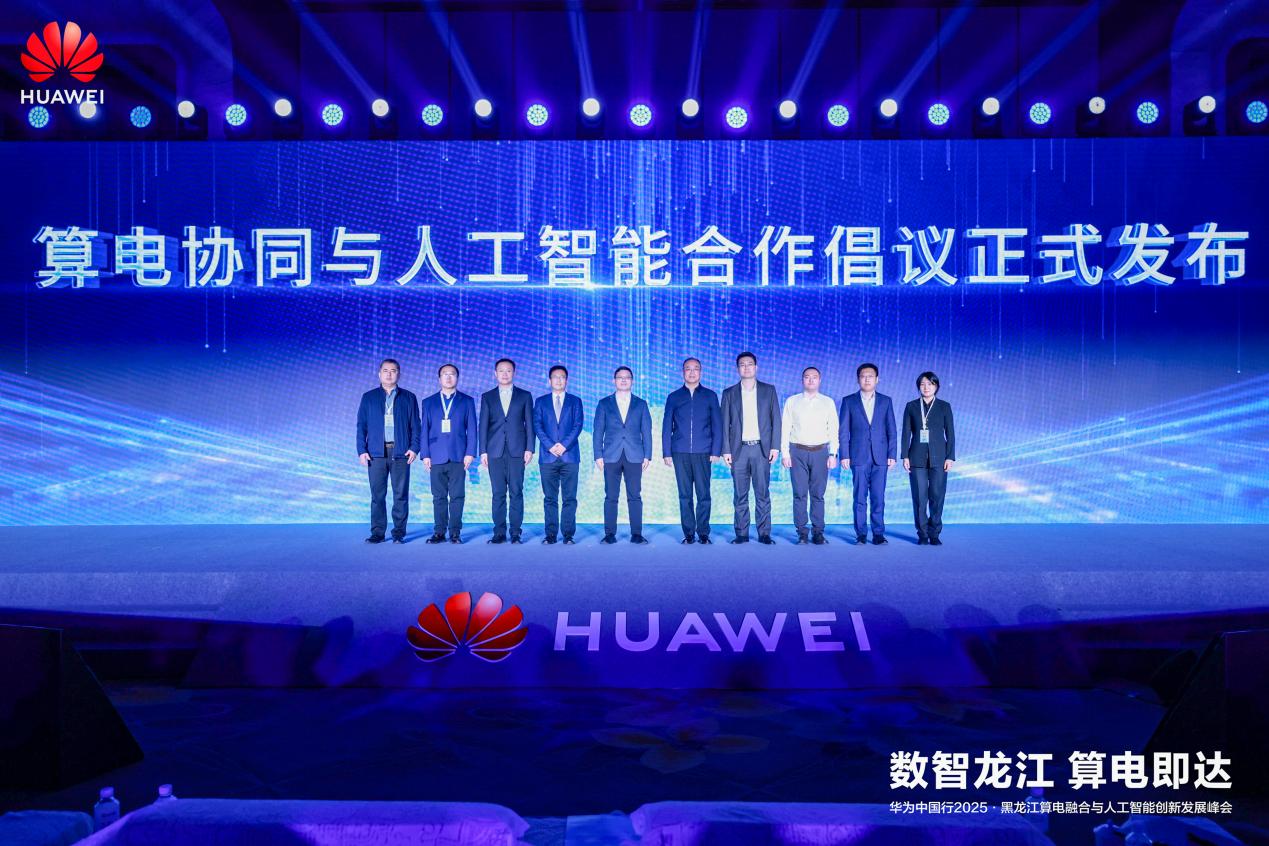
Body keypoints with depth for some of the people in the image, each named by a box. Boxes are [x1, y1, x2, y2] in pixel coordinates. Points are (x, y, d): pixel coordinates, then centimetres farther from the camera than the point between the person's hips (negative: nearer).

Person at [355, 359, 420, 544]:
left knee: (401, 494, -1)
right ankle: (377, 532, 6)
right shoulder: (368, 397, 13)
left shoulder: (408, 398, 11)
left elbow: (415, 425, 8)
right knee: (377, 494, 1)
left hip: (401, 452, -1)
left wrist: (414, 448, -5)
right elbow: (361, 425, 9)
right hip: (376, 452, 1)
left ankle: (399, 533, 5)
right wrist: (361, 450, -1)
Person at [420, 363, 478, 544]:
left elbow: (471, 429, 5)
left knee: (457, 496, -3)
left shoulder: (467, 401, 9)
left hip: (458, 456, -1)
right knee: (439, 497, 2)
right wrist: (425, 454, 1)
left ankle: (455, 532, 1)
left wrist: (470, 453, -5)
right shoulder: (429, 402, 13)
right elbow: (425, 430, 10)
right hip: (437, 457, 1)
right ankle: (439, 532, 7)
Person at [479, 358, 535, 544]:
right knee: (498, 493, 1)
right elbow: (483, 425, 8)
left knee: (516, 492, -3)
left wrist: (529, 449, -3)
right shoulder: (487, 397, 12)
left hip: (517, 451, -1)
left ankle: (515, 533, 2)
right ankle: (499, 533, 5)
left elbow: (529, 424, 6)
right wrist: (483, 451, 0)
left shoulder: (525, 396, 10)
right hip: (495, 452, 1)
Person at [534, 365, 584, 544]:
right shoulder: (541, 401, 13)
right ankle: (550, 534, 5)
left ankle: (568, 534, 1)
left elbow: (578, 425, 1)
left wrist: (564, 445, -12)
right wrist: (550, 446, -10)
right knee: (549, 498, 2)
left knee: (570, 498, -2)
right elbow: (537, 425, 3)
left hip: (569, 455, 0)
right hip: (548, 456, 1)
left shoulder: (575, 401, 12)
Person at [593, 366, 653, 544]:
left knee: (634, 496, -1)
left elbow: (646, 432, 8)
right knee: (610, 497, 0)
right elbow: (598, 431, 7)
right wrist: (598, 455, -2)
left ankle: (637, 534, 2)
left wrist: (647, 456, 0)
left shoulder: (641, 404, 11)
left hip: (634, 456, 0)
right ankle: (610, 534, 5)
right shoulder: (604, 404, 9)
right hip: (611, 456, 0)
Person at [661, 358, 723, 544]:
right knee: (685, 495, 2)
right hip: (680, 453, 1)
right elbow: (667, 427, 10)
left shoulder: (710, 396, 10)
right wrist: (666, 453, 2)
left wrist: (716, 451, -2)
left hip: (703, 453, -1)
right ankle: (688, 533, 8)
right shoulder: (674, 398, 11)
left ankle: (703, 533, 5)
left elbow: (717, 425, 7)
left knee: (703, 494, -3)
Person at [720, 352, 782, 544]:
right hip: (739, 449, 1)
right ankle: (741, 534, 7)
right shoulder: (729, 393, 10)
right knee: (740, 495, 2)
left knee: (762, 494, -1)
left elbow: (775, 419, 6)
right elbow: (725, 424, 7)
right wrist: (726, 450, 0)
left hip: (762, 449, -1)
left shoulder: (768, 390, 9)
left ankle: (764, 534, 4)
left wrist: (775, 446, -2)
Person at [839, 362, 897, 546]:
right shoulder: (848, 401, 5)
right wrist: (844, 455, -4)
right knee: (860, 497, 0)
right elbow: (843, 431, 3)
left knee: (878, 497, 0)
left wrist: (892, 455, 0)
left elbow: (891, 430, 8)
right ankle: (861, 534, 6)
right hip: (859, 457, -1)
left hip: (880, 457, 1)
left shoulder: (886, 401, 10)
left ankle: (878, 533, 7)